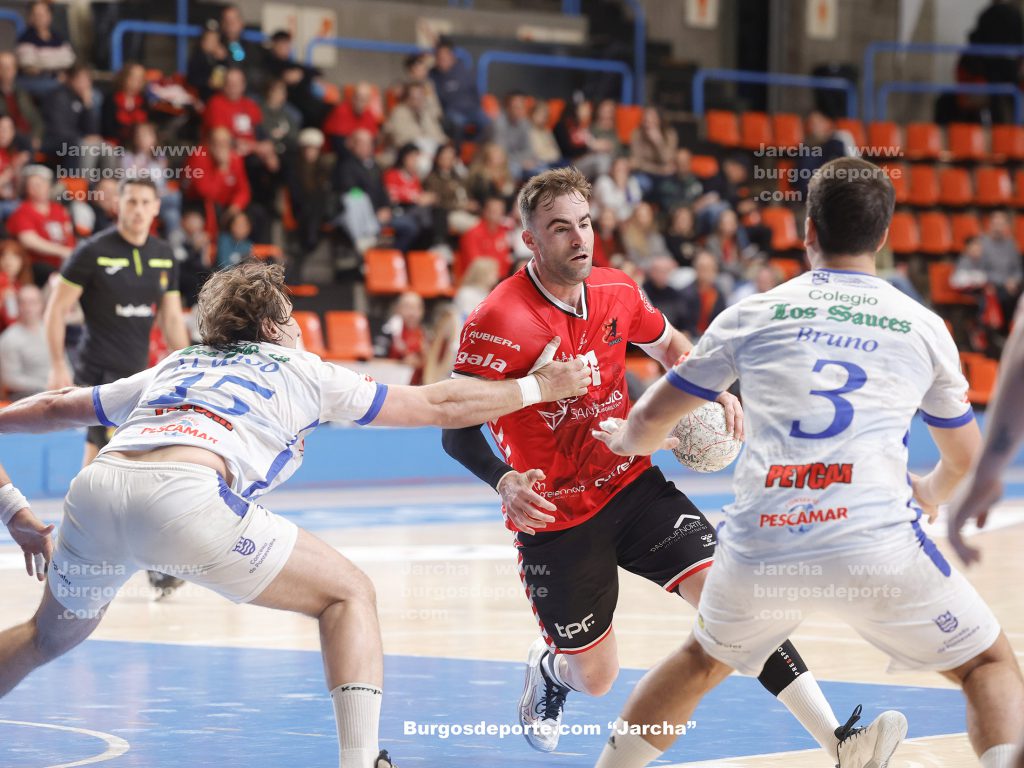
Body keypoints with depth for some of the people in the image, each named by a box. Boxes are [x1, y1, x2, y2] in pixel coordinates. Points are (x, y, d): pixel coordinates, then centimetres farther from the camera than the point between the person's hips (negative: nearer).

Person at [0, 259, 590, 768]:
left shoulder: (172, 368, 35)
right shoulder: (300, 371, 24)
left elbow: (53, 407, 38)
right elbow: (440, 405, 28)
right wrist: (541, 386, 38)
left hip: (95, 487, 5)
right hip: (183, 492, -5)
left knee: (54, 634, 32)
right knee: (348, 594, 10)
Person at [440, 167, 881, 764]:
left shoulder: (617, 293, -2)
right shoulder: (497, 322, -20)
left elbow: (669, 343, 20)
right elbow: (457, 430, -21)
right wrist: (505, 481, -40)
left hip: (634, 486, 4)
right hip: (554, 518, -3)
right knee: (596, 680, 6)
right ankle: (549, 670, 47)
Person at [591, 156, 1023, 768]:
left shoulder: (754, 315, 12)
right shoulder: (923, 327, 13)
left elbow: (651, 420, 20)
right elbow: (965, 456, 29)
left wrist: (625, 440, 44)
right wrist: (932, 494, 52)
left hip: (760, 551, 2)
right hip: (877, 548, -2)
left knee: (703, 661, 31)